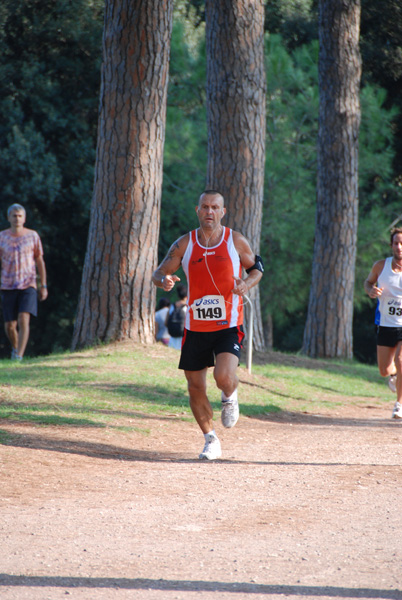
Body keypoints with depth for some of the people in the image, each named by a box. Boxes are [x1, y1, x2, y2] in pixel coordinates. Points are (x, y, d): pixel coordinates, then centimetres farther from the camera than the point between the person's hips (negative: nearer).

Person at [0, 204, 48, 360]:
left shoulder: (32, 236, 2)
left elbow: (40, 262, 7)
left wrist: (44, 286, 4)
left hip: (28, 285, -2)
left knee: (23, 320, -19)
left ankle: (19, 356, -21)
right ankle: (15, 348, 34)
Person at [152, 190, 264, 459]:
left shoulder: (236, 241, -1)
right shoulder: (185, 244, 1)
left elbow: (257, 267, 12)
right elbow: (159, 272, 5)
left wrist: (247, 284, -11)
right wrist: (164, 280, -20)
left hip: (228, 325, -3)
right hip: (196, 326, 3)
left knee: (224, 377, -24)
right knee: (195, 387, 5)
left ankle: (230, 397, 13)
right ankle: (211, 440, 23)